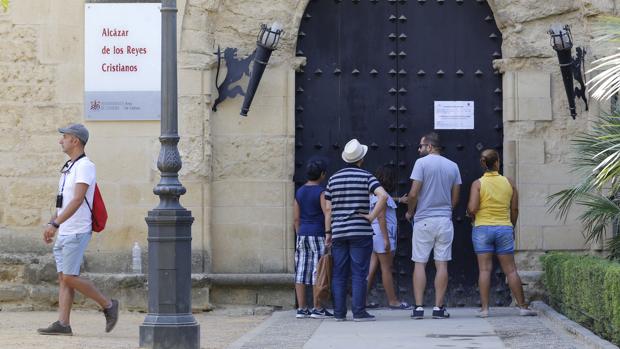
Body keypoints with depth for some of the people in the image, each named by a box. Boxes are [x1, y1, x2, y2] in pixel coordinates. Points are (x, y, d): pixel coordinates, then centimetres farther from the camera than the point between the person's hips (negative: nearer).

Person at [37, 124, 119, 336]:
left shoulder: (85, 166, -14)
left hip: (77, 232, -9)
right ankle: (63, 324, 1)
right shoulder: (68, 167, 17)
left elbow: (77, 200, -23)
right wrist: (51, 224, 18)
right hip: (64, 232, 9)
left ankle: (108, 305, 3)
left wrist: (55, 224, -29)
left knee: (69, 278, -11)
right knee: (63, 279, 4)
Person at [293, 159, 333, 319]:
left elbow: (296, 217, 12)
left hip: (302, 234, 6)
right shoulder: (321, 192, -8)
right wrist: (328, 233, -22)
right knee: (318, 271, -3)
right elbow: (327, 214, -18)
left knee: (301, 272, 5)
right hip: (318, 235, -6)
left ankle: (301, 309, 5)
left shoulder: (299, 192, 10)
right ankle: (317, 309, -2)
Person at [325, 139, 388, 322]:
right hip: (360, 232, -4)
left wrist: (328, 234, 12)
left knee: (339, 274, 7)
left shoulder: (334, 178, 8)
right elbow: (383, 195, -20)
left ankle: (339, 312, 7)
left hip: (338, 233, 4)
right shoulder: (366, 176, -4)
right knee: (359, 274, -2)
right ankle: (359, 312, -4)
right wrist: (372, 216, -11)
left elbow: (328, 209, 8)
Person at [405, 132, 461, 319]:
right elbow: (455, 198, 10)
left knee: (420, 264, 2)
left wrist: (410, 211, 5)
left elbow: (413, 193, -11)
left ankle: (418, 307, -2)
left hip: (423, 220, -3)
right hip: (445, 220, 3)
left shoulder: (422, 163, -6)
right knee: (442, 264, 4)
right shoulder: (453, 166, 8)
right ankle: (439, 307, 2)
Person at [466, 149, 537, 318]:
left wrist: (469, 213, 8)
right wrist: (512, 227, 19)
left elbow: (472, 208, -15)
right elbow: (515, 210, 5)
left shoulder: (478, 183, -6)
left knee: (484, 269, -1)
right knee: (510, 270, 7)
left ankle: (484, 308, -4)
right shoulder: (509, 183, 2)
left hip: (482, 229, -2)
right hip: (504, 228, 2)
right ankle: (522, 306, 9)